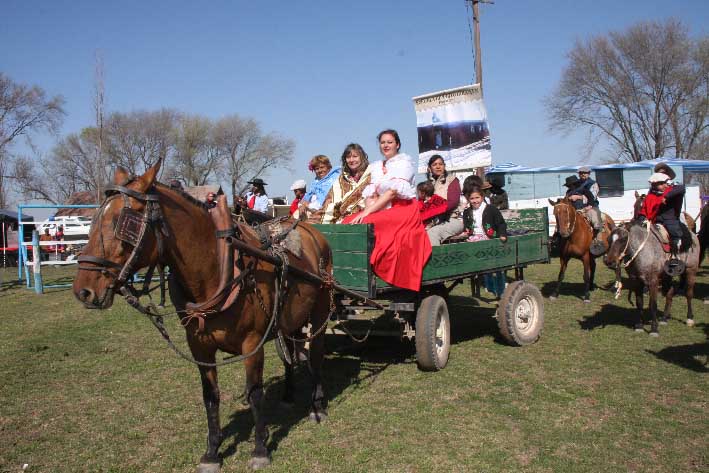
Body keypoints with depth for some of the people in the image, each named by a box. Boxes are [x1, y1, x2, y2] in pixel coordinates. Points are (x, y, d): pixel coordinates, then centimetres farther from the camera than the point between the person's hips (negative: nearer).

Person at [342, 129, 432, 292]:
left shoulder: (404, 162, 0)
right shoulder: (376, 166, 20)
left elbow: (393, 192, -13)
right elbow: (370, 194, 8)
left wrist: (368, 212, -19)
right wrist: (367, 210, -15)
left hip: (403, 210, -6)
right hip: (382, 211, 6)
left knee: (368, 224, -31)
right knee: (348, 221, -16)